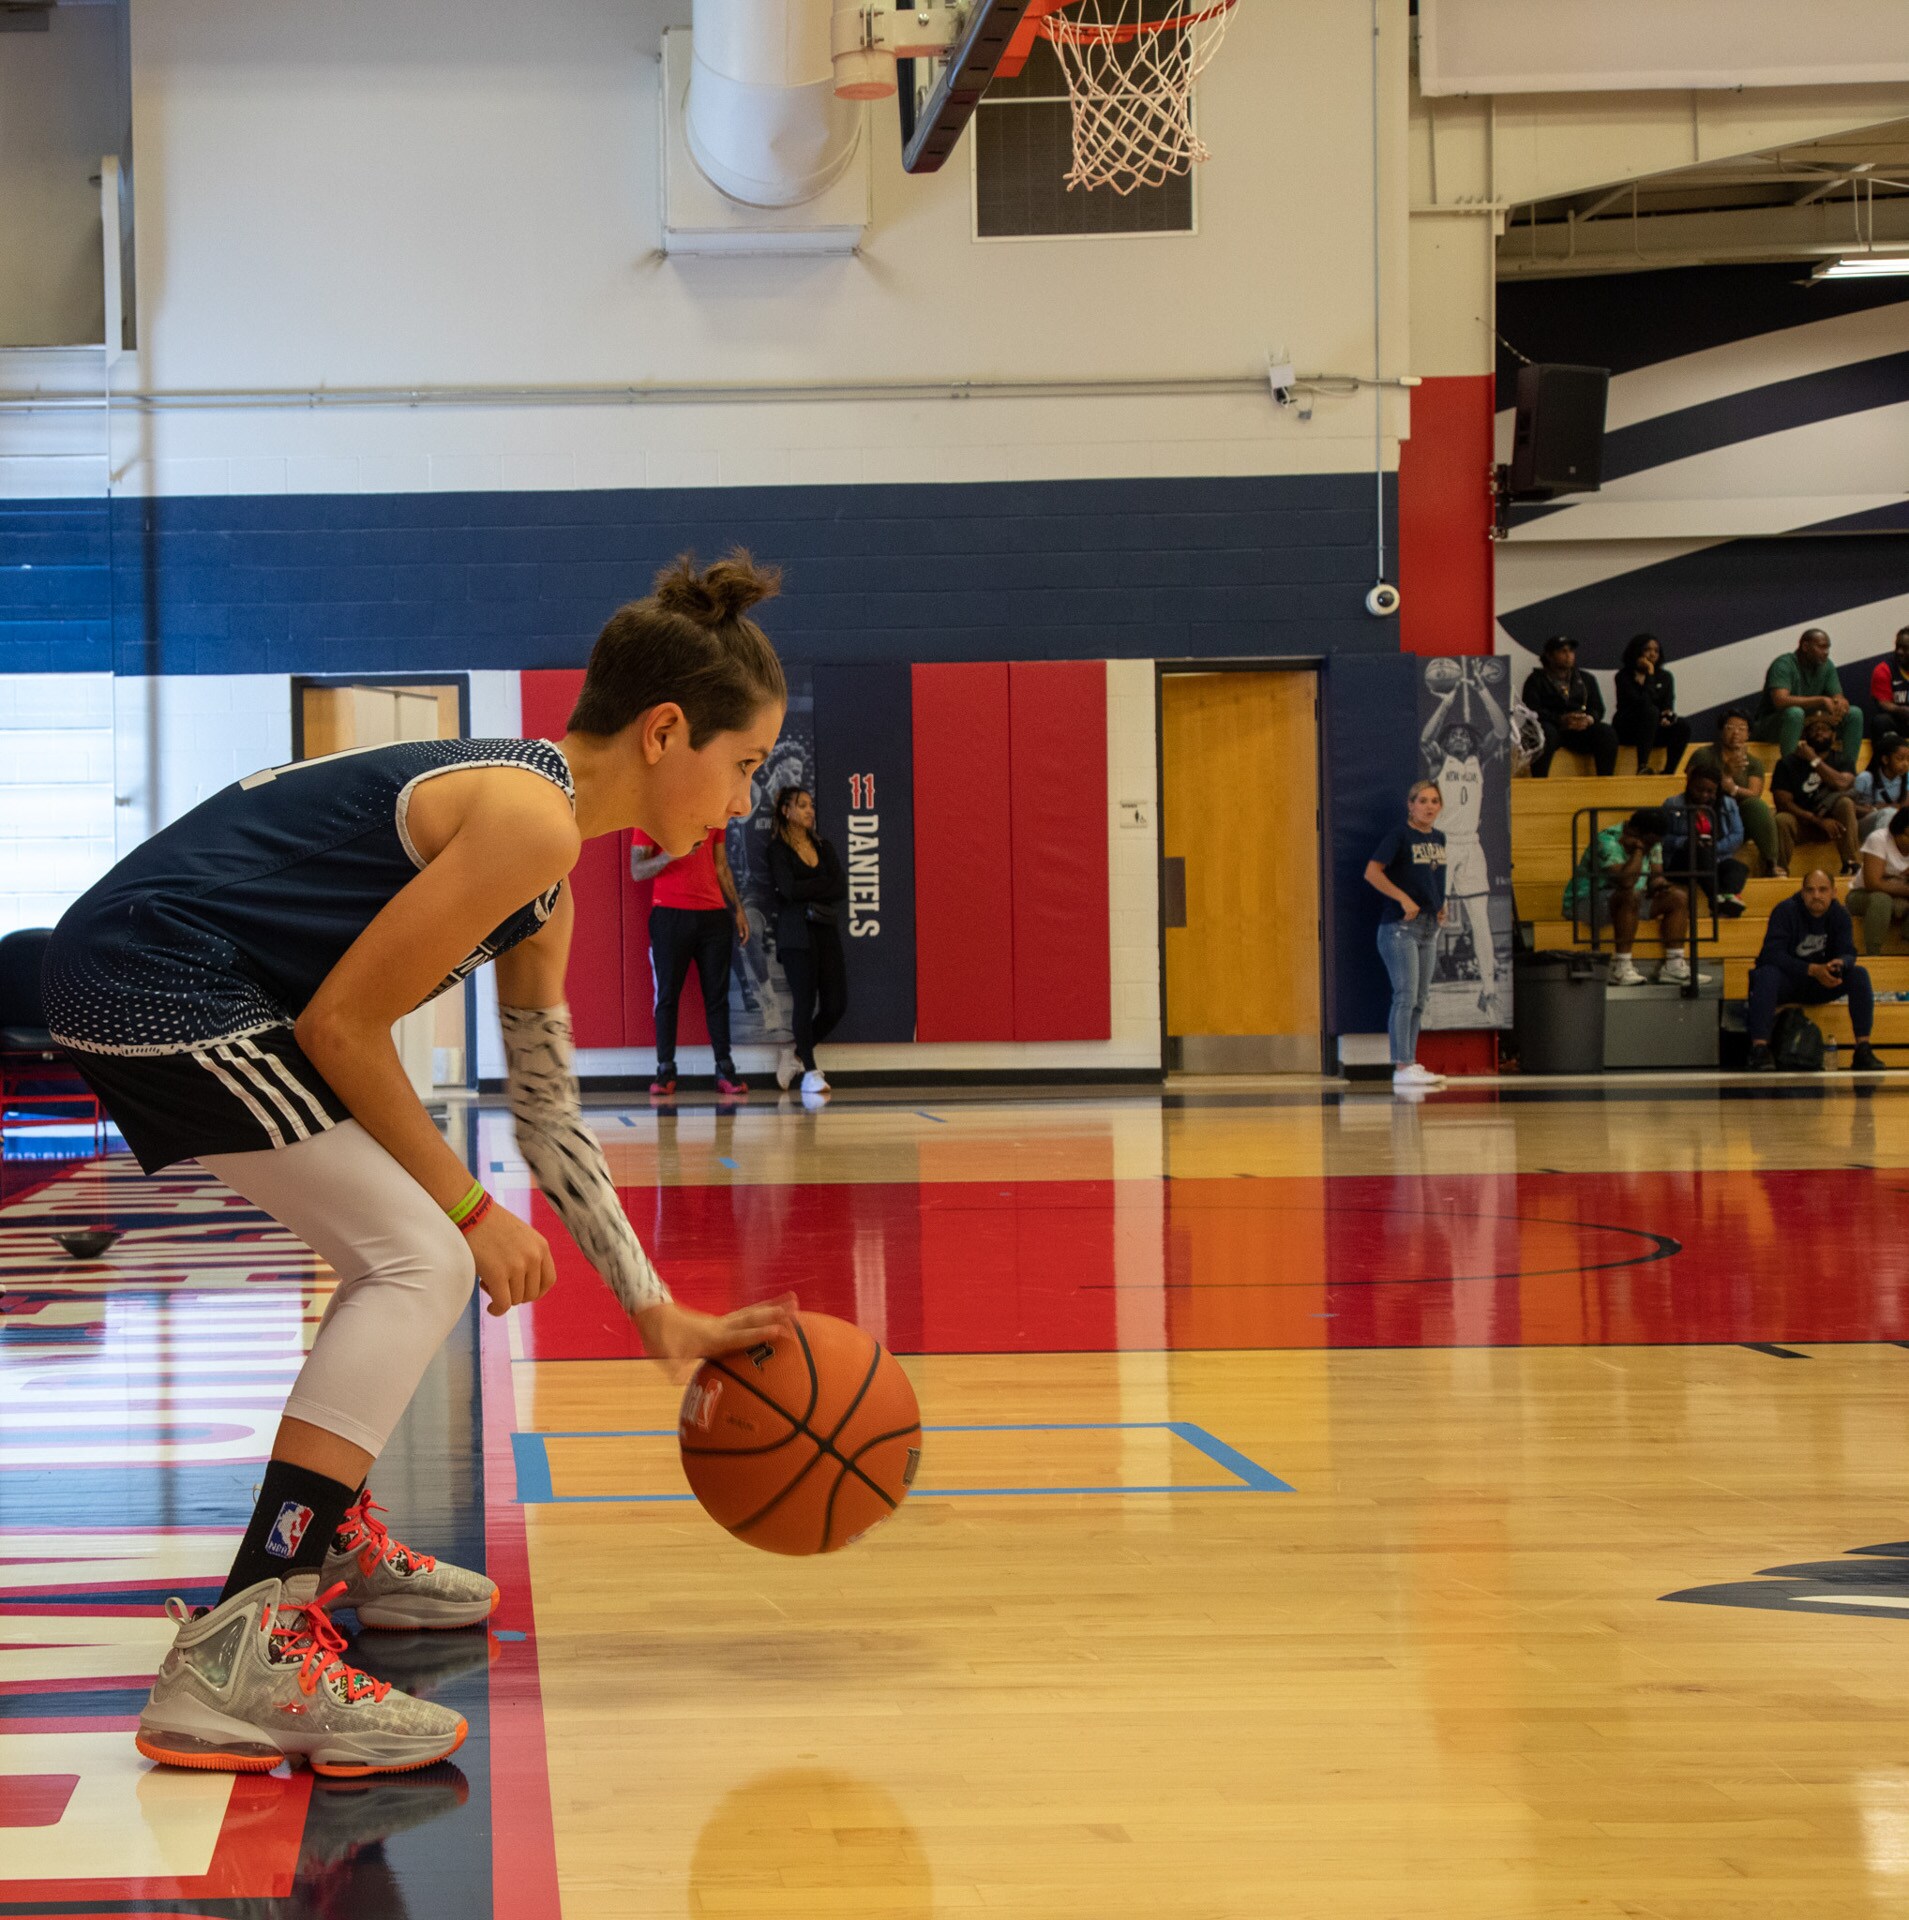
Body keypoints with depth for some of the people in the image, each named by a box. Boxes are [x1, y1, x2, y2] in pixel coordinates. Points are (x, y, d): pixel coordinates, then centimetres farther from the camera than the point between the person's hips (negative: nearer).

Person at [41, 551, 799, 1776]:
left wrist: (661, 1317, 20)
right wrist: (470, 1208, -4)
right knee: (421, 1262, -14)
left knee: (405, 1252, 22)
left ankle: (334, 1543, 38)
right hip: (159, 982, -11)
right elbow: (343, 1023, -14)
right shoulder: (529, 821, -15)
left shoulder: (545, 865, 17)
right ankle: (239, 1660, -22)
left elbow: (551, 1116, 22)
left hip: (137, 980, 11)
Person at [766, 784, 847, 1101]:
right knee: (806, 1001, -8)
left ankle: (798, 1054, 21)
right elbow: (789, 889, -14)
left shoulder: (823, 847, 16)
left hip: (826, 930, 5)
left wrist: (809, 892, -9)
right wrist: (825, 885, -3)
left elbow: (842, 889, 4)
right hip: (796, 934, -5)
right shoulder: (778, 848, 0)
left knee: (836, 1004, -1)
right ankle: (810, 1072, 2)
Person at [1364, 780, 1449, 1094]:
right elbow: (1372, 872, -17)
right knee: (1406, 996, -13)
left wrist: (1440, 906, 11)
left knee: (1420, 999, 10)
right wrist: (1404, 898, -21)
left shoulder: (1439, 838, 13)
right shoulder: (1399, 836, -9)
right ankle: (1402, 1068, -14)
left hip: (1428, 927, 8)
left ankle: (1411, 1064, 15)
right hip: (1400, 926, -8)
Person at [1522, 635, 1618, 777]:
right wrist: (1561, 719, -22)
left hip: (1580, 729, 4)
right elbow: (1532, 711, -6)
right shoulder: (1536, 679, 9)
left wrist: (1589, 719, -12)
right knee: (1547, 733, -39)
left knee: (1607, 734, -23)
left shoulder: (1586, 679, 24)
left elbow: (1598, 708, 14)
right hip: (1551, 725, -4)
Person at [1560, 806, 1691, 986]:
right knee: (1630, 896, -38)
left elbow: (1656, 877, 8)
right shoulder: (1608, 841, -23)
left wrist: (1658, 883, -15)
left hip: (1631, 904, 9)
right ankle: (1620, 966, -34)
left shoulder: (1652, 843, 5)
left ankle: (1673, 965, -11)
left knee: (1679, 897, -4)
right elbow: (1626, 880, -36)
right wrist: (1639, 849, -26)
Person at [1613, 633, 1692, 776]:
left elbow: (1669, 705, 1)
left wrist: (1668, 716, -22)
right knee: (1650, 711, -36)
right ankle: (1643, 766, -42)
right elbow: (1641, 703, -19)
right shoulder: (1624, 676, -5)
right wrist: (1649, 676, -14)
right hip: (1627, 730, -5)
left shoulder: (1664, 677, 11)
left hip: (1654, 731, 5)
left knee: (1683, 726, -24)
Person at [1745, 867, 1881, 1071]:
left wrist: (1839, 964, -36)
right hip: (1787, 981, -4)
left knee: (1859, 975, -20)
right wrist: (1812, 970, -35)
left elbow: (1848, 953, -9)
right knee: (1767, 974, -37)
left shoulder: (1840, 914, -2)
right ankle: (1759, 1048, -42)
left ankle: (1863, 1049, -21)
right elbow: (1772, 954, -24)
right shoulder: (1786, 911, -14)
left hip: (1821, 985, 4)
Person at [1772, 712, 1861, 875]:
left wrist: (1814, 760, -15)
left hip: (1832, 820, 1)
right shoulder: (1788, 764, 0)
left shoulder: (1842, 762, 4)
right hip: (1800, 821, -1)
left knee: (1846, 803, -30)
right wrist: (1818, 820, -23)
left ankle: (1850, 865, -31)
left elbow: (1842, 784, -20)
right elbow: (1783, 802, -12)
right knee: (1782, 820, -34)